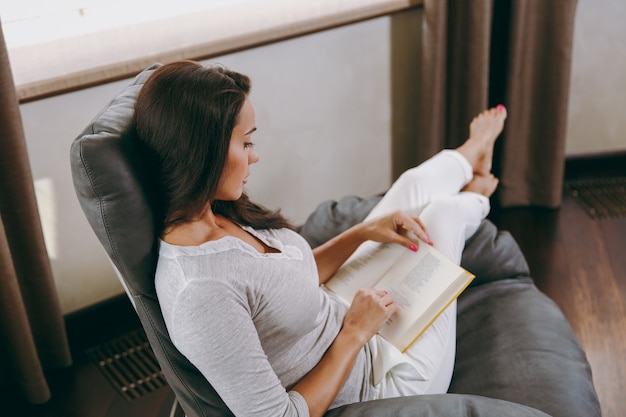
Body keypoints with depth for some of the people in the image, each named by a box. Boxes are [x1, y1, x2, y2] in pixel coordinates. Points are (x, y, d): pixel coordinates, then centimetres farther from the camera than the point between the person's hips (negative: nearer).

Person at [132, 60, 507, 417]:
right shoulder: (199, 291, -40)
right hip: (380, 383, -7)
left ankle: (470, 156, 55)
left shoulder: (220, 214, -12)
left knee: (417, 183, 17)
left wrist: (363, 232, -3)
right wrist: (355, 334, -25)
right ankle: (472, 203, 50)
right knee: (443, 209, 9)